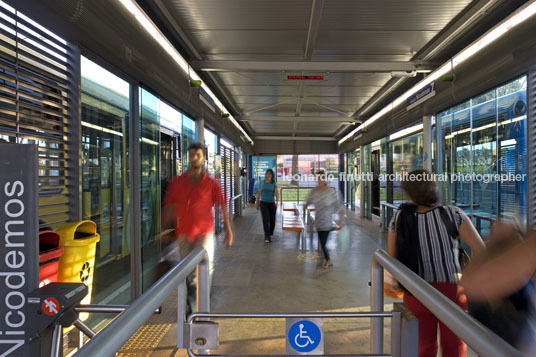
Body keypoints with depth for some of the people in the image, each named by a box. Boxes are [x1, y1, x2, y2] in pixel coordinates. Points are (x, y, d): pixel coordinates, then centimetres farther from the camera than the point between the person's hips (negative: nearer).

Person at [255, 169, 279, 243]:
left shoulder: (274, 183, -2)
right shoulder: (262, 183, 2)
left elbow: (277, 193, -14)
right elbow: (259, 193, 10)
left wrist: (277, 201, -32)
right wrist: (257, 203, 12)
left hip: (272, 204, 0)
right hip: (263, 203, 0)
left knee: (272, 220, 9)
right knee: (265, 220, -13)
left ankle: (270, 234, 35)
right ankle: (267, 237, -13)